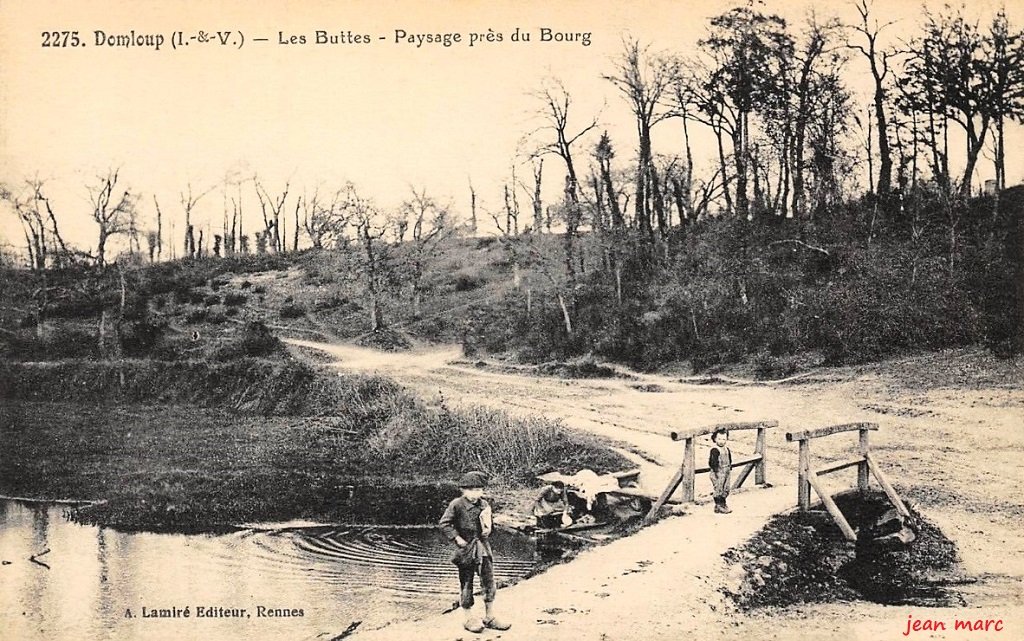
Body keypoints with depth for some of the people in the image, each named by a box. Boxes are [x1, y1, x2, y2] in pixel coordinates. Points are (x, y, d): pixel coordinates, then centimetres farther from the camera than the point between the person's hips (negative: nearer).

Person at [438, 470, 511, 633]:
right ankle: (469, 618, 15)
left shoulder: (484, 505, 6)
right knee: (466, 583, 3)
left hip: (483, 548, 5)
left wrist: (488, 529, -4)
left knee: (489, 581, 7)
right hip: (466, 548, -5)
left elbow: (490, 524, 18)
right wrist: (456, 537, -16)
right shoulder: (456, 504, -10)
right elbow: (444, 523, -10)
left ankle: (489, 617, 19)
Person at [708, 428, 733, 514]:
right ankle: (718, 506, 3)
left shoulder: (727, 449, 11)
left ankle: (723, 504, 24)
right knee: (718, 489, -4)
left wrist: (730, 469, 17)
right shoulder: (715, 450, -15)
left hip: (726, 473, 8)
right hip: (718, 474, -8)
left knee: (726, 489, 13)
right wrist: (716, 471, -21)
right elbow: (713, 462, -18)